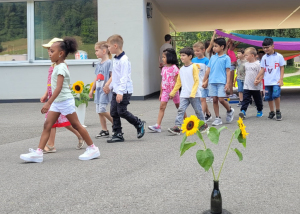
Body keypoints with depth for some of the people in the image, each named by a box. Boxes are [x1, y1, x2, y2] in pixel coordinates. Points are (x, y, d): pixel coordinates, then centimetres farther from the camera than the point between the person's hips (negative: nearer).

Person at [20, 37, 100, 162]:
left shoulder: (61, 67, -17)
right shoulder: (58, 67, 13)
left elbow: (59, 87, -26)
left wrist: (48, 103, -31)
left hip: (65, 100, -9)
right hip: (57, 102, 9)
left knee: (76, 125, -1)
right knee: (47, 125, 1)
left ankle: (93, 149, 10)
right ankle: (38, 152, -3)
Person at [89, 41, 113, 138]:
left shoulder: (109, 63, -9)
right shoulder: (99, 65, 16)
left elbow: (112, 76, -17)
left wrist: (107, 85, -27)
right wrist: (92, 89, 19)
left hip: (105, 90, -9)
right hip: (98, 90, 9)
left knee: (102, 110, -14)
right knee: (99, 112, 7)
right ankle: (104, 131, 12)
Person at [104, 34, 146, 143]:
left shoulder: (124, 60, -17)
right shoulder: (116, 59, 13)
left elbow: (124, 77, -22)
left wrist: (120, 92, -25)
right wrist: (110, 87, 27)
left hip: (124, 92, -9)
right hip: (116, 91, 9)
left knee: (122, 111, -6)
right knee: (113, 112, 6)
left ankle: (139, 124, 14)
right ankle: (117, 134, 12)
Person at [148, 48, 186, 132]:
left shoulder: (174, 68, -11)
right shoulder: (164, 68, 9)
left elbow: (176, 82, -12)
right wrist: (161, 93, 14)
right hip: (165, 91, 5)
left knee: (179, 106, 8)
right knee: (162, 107, -7)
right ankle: (158, 126, -14)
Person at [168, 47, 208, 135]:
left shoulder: (193, 67, -7)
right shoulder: (181, 69, 10)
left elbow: (196, 81, -11)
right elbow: (178, 82, 19)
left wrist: (193, 93, -18)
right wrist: (173, 92, 18)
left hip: (194, 95, -5)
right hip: (184, 95, 5)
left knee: (198, 110, 8)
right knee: (181, 110, -7)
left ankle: (203, 125, 26)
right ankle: (177, 127, -12)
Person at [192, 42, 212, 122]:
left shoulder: (206, 60, -7)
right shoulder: (193, 60, 9)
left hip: (203, 84, -6)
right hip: (196, 84, 6)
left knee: (202, 99, -7)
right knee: (203, 100, 13)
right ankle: (208, 114, 27)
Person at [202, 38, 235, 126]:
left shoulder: (226, 58, -1)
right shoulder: (212, 57, 13)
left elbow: (228, 71, -3)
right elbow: (208, 70, 15)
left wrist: (227, 83, -9)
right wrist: (204, 81, 14)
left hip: (221, 82, -5)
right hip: (212, 82, 5)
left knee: (221, 99, -10)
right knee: (214, 100, 4)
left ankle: (230, 111, 18)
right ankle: (217, 118, 13)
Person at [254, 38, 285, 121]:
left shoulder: (279, 56, -1)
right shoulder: (264, 57, 9)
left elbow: (282, 68, 2)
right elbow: (262, 69, 11)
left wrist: (281, 79, -7)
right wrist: (257, 78, 3)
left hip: (276, 81, -4)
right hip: (267, 82, 4)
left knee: (276, 95, -18)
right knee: (268, 97, 6)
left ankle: (278, 111, 0)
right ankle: (272, 112, 22)